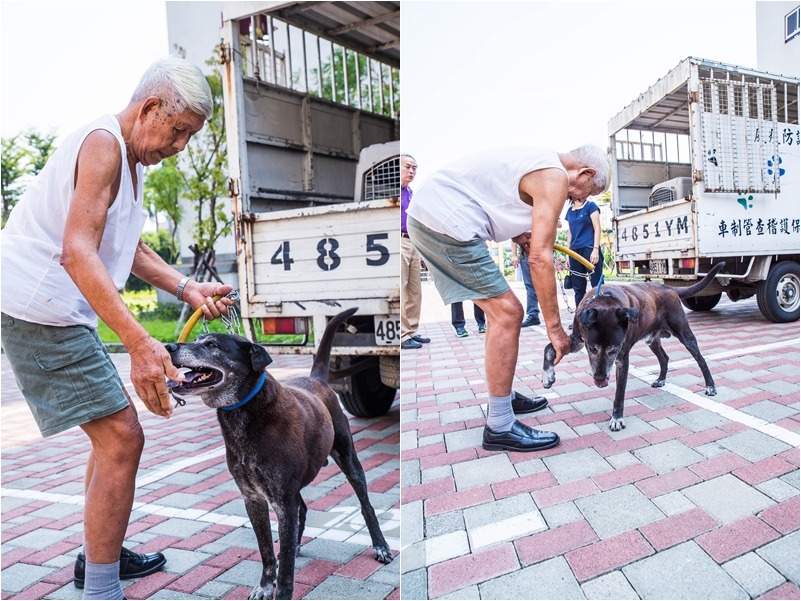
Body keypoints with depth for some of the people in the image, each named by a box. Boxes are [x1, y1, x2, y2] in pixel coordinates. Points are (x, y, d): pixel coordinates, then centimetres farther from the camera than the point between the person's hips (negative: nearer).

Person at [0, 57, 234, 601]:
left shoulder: (129, 158, 15)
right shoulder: (103, 142, -16)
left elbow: (131, 248, 18)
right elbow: (77, 252, -28)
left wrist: (187, 288, 4)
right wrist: (139, 343, -36)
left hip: (58, 314, 10)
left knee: (113, 434, 17)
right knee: (121, 438, -12)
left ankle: (101, 556, 31)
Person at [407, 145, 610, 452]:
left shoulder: (539, 162, 22)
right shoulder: (555, 177, -8)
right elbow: (539, 258, -13)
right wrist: (554, 326, -8)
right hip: (446, 223, -10)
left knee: (499, 310, 17)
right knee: (507, 312, -7)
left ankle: (502, 399, 29)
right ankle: (500, 427, 0)